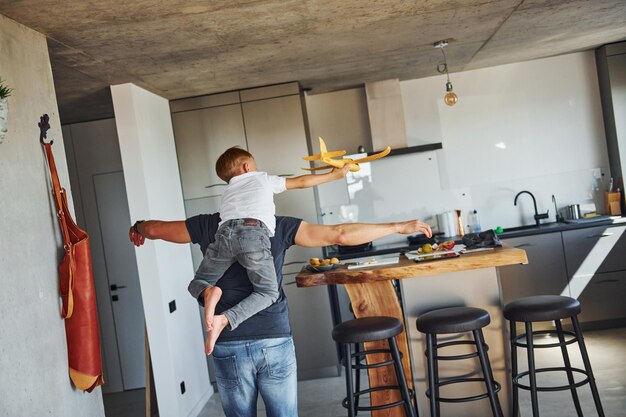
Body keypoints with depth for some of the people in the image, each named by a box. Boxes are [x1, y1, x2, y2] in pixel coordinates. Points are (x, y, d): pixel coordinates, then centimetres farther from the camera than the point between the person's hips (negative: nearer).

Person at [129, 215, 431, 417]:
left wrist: (138, 228, 40)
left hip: (228, 346, 1)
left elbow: (156, 229, 16)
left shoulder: (208, 226, 4)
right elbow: (340, 235, -3)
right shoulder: (278, 226, 2)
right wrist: (400, 227, 3)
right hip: (275, 341, 0)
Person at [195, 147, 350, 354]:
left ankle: (209, 292, -20)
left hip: (225, 232, 3)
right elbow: (301, 182, 37)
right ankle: (224, 320, -16)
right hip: (254, 233, -3)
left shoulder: (226, 192, 39)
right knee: (268, 292, 7)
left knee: (198, 282, 18)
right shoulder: (263, 179, 31)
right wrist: (333, 175, 48)